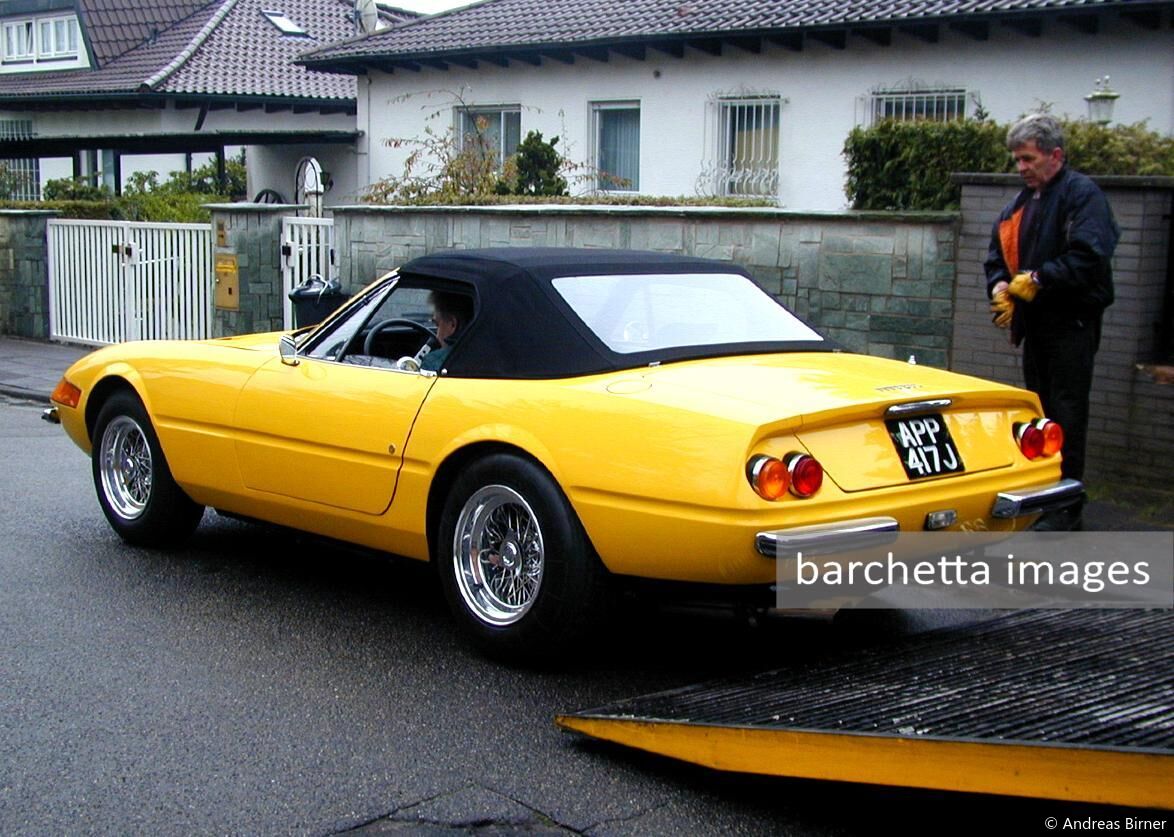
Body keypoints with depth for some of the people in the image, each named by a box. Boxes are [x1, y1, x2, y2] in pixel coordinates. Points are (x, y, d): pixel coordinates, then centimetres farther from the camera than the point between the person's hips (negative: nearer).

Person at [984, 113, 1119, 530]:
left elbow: (1089, 258, -22)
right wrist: (1000, 286, 0)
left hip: (1072, 324, -8)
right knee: (1038, 412, 14)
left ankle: (1066, 507, 0)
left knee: (1066, 416, -5)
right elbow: (998, 256, 19)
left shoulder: (1082, 195, -11)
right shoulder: (1020, 203, 15)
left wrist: (1038, 280, -23)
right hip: (1035, 323, 8)